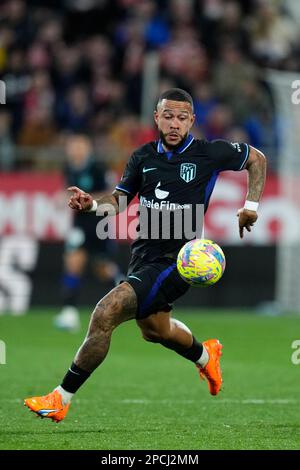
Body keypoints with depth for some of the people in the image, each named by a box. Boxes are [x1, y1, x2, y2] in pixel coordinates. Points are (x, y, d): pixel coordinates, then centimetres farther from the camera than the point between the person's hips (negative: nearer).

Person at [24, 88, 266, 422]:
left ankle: (60, 400, -14)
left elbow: (257, 158, 9)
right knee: (153, 328, 29)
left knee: (106, 312, -22)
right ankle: (205, 355, 62)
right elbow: (118, 201, 8)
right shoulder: (143, 157, 4)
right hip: (144, 254, 7)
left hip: (175, 261, -7)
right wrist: (92, 204, -12)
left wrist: (251, 205, 1)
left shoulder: (209, 153, -7)